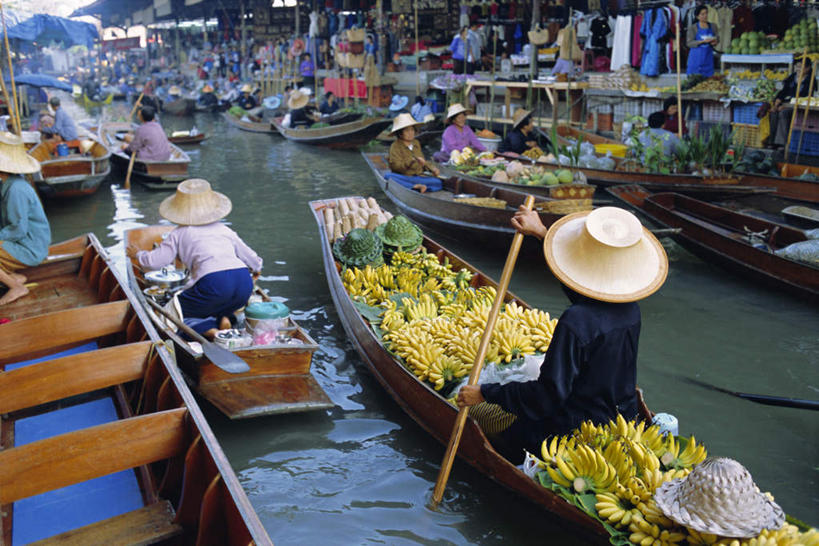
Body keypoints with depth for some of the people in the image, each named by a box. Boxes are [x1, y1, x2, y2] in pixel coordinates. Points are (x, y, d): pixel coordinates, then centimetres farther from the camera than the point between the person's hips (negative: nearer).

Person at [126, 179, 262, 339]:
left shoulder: (180, 233, 17)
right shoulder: (224, 230, 27)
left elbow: (154, 262, 16)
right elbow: (250, 257, 30)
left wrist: (137, 254, 38)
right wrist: (256, 270, 54)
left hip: (213, 283, -4)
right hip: (244, 281, 5)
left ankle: (208, 330, -16)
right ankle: (225, 318, -2)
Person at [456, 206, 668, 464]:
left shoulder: (577, 322, -29)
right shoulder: (630, 307, -2)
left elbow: (549, 395, -25)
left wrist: (486, 393, -14)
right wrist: (542, 232, 24)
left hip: (577, 432, -8)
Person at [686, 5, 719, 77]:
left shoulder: (713, 26, 9)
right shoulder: (692, 28, -3)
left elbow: (717, 39, 13)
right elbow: (689, 43, -10)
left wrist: (715, 42, -11)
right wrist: (703, 41, -20)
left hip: (708, 57, 3)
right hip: (696, 57, -3)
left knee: (708, 77, -1)